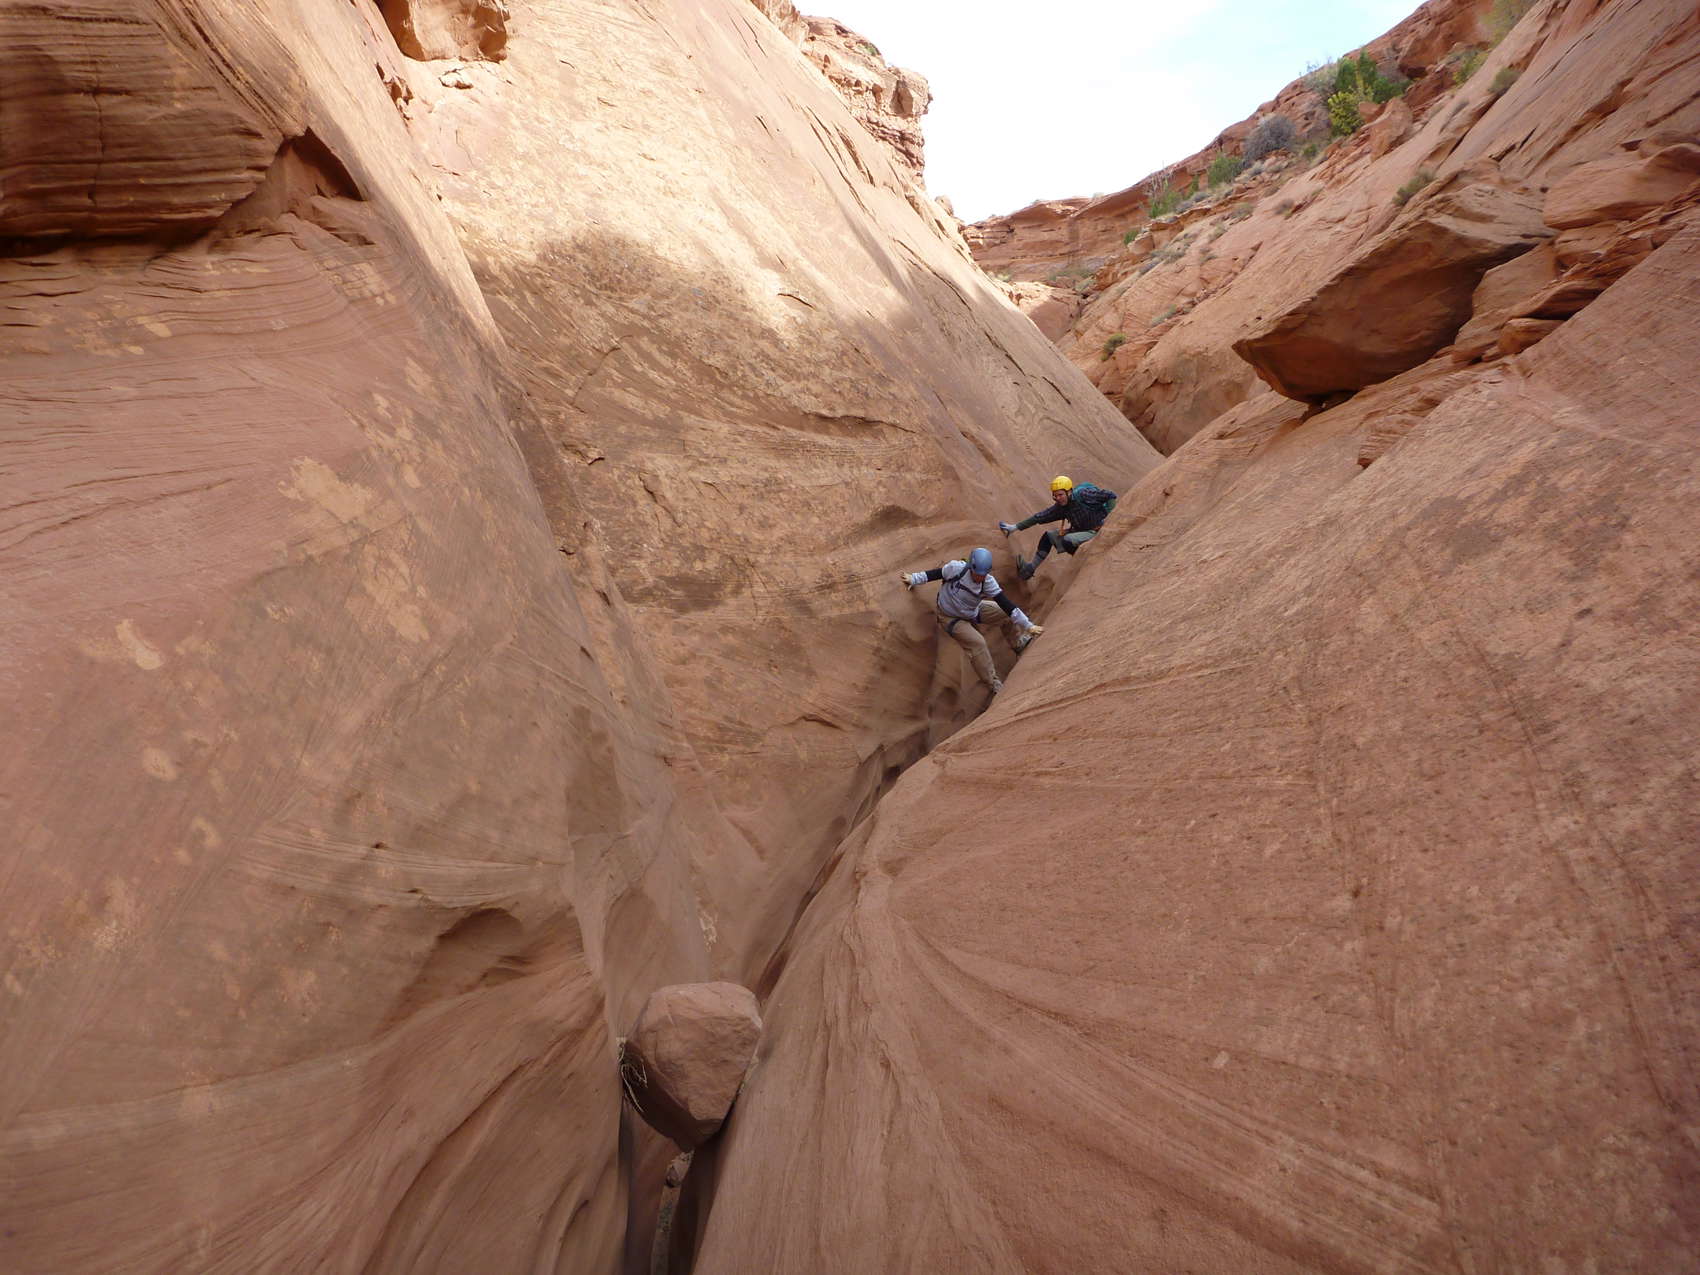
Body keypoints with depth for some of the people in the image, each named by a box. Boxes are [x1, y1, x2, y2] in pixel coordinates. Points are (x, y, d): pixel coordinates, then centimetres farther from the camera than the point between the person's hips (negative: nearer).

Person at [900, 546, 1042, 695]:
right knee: (978, 642, -26)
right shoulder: (957, 568, -30)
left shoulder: (988, 582, -20)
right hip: (951, 618, -5)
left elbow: (1007, 604, -20)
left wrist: (1028, 625, -22)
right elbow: (936, 573, -11)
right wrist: (913, 579, -10)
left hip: (973, 612, 5)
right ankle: (994, 685, -15)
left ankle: (1019, 641, 16)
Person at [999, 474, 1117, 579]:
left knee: (1067, 540, -30)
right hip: (1079, 531, 8)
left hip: (1096, 532, -7)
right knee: (1048, 536, 0)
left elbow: (1111, 496, -15)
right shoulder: (1060, 507, -1)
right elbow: (1040, 516, 4)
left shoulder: (1083, 494, -20)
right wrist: (1016, 527, 3)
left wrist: (1106, 518, -24)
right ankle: (1029, 569, 0)